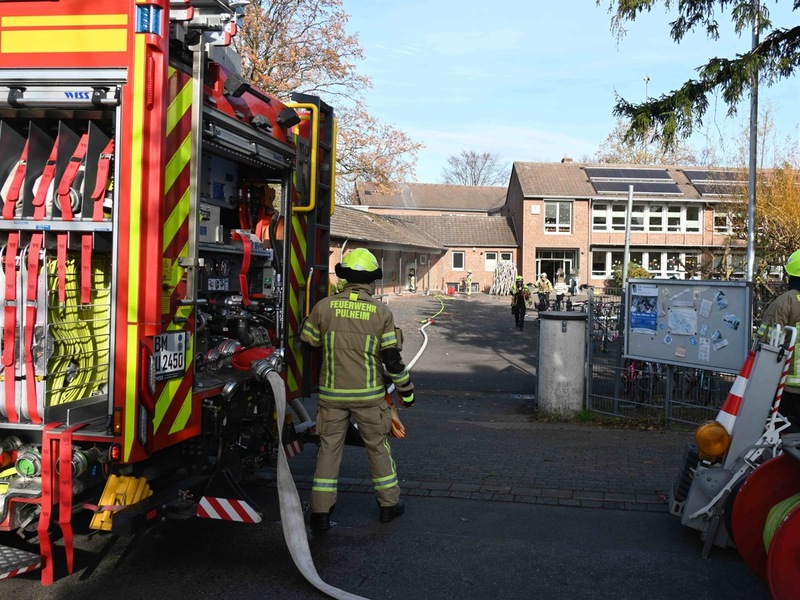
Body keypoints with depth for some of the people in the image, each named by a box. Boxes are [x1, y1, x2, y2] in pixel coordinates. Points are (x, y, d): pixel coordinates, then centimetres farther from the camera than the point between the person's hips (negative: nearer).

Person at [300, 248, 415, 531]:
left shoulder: (324, 306, -7)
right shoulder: (381, 312, -8)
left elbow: (307, 340, 7)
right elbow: (392, 358, -7)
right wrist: (406, 389, 6)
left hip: (332, 393, 1)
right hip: (369, 395, 0)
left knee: (329, 447, 9)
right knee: (378, 446, 15)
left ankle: (320, 512, 10)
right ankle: (388, 504, 27)